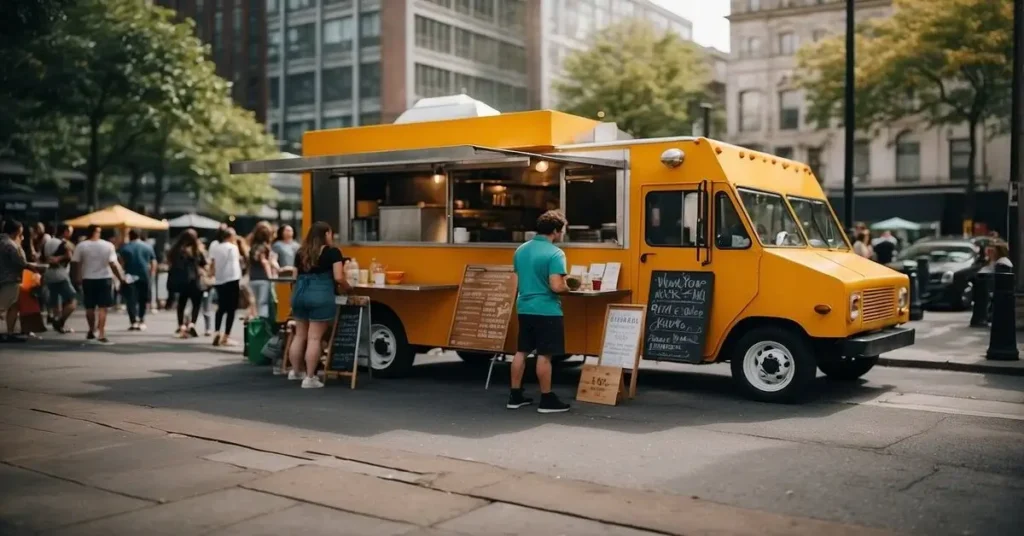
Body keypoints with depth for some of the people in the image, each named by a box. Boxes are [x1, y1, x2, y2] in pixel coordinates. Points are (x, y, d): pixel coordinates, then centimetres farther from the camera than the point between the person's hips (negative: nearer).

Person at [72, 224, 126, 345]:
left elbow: (75, 263, -3)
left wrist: (77, 277, 12)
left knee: (90, 307, 16)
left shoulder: (81, 246, -4)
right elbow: (113, 264, -13)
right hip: (104, 278, -2)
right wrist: (121, 278, -5)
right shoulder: (108, 245, -8)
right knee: (102, 308, -1)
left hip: (88, 279, 2)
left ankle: (92, 331, 31)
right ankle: (101, 335, -8)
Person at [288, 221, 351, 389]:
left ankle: (295, 371, 29)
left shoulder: (301, 252, 13)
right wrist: (348, 288, 10)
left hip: (300, 294, 6)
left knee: (300, 335, 17)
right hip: (320, 296, -6)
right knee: (315, 338, -3)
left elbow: (297, 276, 17)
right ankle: (309, 378, -2)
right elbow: (338, 278, -8)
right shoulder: (332, 252, -3)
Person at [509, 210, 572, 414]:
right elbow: (556, 286, -23)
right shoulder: (554, 253, -16)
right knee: (544, 355, 0)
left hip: (524, 308, 7)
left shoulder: (521, 250, 8)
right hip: (546, 311, -7)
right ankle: (547, 400, 8)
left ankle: (515, 396, 20)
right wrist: (568, 287, -3)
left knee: (521, 352, 13)